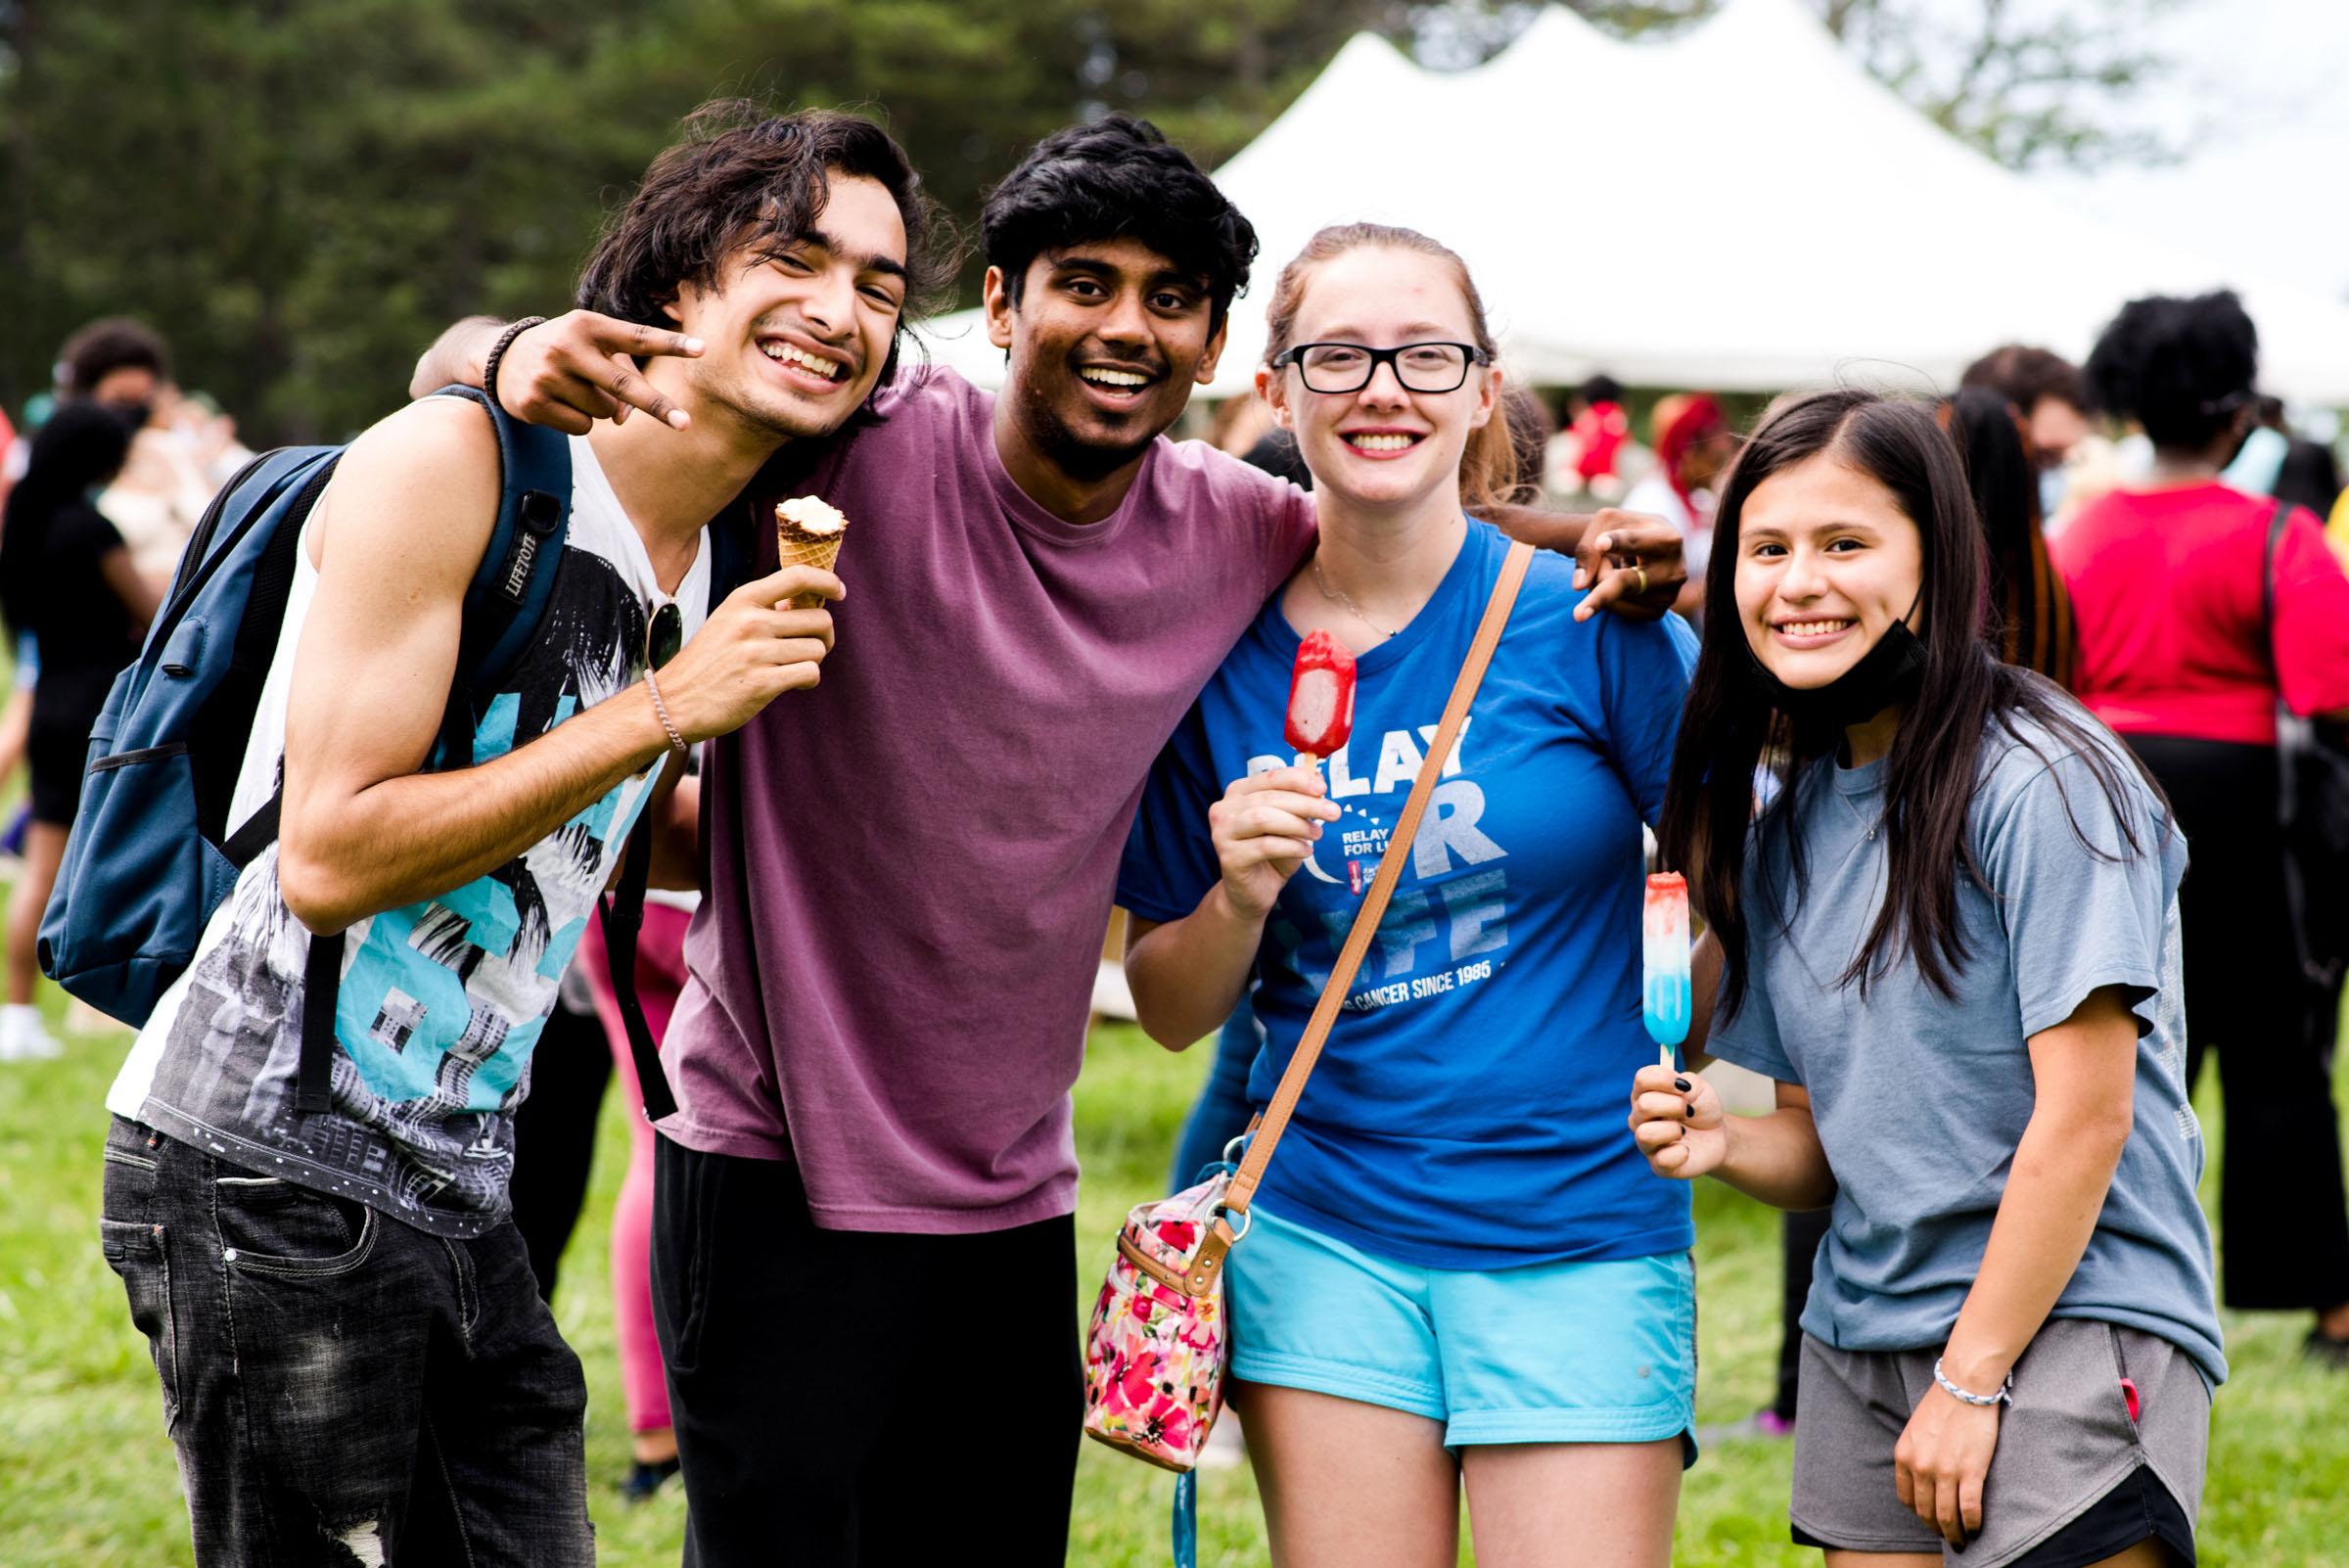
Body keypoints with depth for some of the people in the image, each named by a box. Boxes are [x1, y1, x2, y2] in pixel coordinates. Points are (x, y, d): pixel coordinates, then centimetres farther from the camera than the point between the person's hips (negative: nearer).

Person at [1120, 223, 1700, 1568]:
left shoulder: (1587, 619, -7)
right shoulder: (1221, 650, 1)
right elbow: (1172, 1011, 7)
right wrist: (1240, 900, -11)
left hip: (1578, 1240, -2)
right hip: (1328, 1238, 2)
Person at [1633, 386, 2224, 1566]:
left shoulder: (2042, 782, -12)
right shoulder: (1787, 826, 10)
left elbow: (2086, 1117, -15)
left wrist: (1972, 1377, -15)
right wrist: (1722, 1142, -6)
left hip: (2064, 1329, -7)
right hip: (1860, 1334, 7)